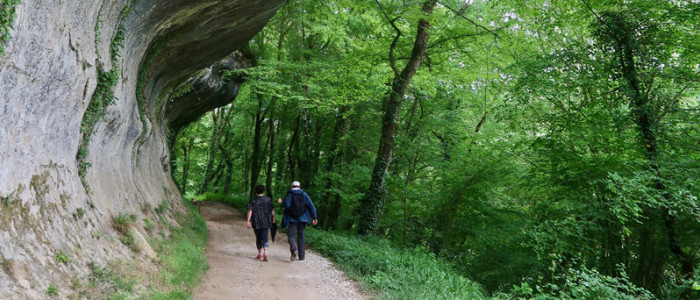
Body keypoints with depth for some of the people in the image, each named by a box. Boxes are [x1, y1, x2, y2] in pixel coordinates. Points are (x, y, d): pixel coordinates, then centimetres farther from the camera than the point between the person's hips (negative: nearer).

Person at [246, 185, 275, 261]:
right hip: (266, 222, 0)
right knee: (264, 237, -1)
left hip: (256, 222, 0)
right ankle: (265, 252, -22)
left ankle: (260, 254, 22)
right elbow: (272, 211, 5)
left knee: (258, 238, 13)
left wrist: (248, 221, -11)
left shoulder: (252, 200, -3)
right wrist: (273, 218, 20)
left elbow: (250, 211, -10)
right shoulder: (268, 199, 0)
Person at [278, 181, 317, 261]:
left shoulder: (289, 194, 0)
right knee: (301, 237, 10)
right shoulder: (304, 194, 7)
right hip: (302, 219, 2)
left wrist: (281, 202, 6)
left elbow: (286, 205, -15)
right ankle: (301, 256, 10)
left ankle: (293, 249, -28)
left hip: (293, 219, -2)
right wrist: (314, 217, 3)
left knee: (291, 236, 1)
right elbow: (311, 206, 0)